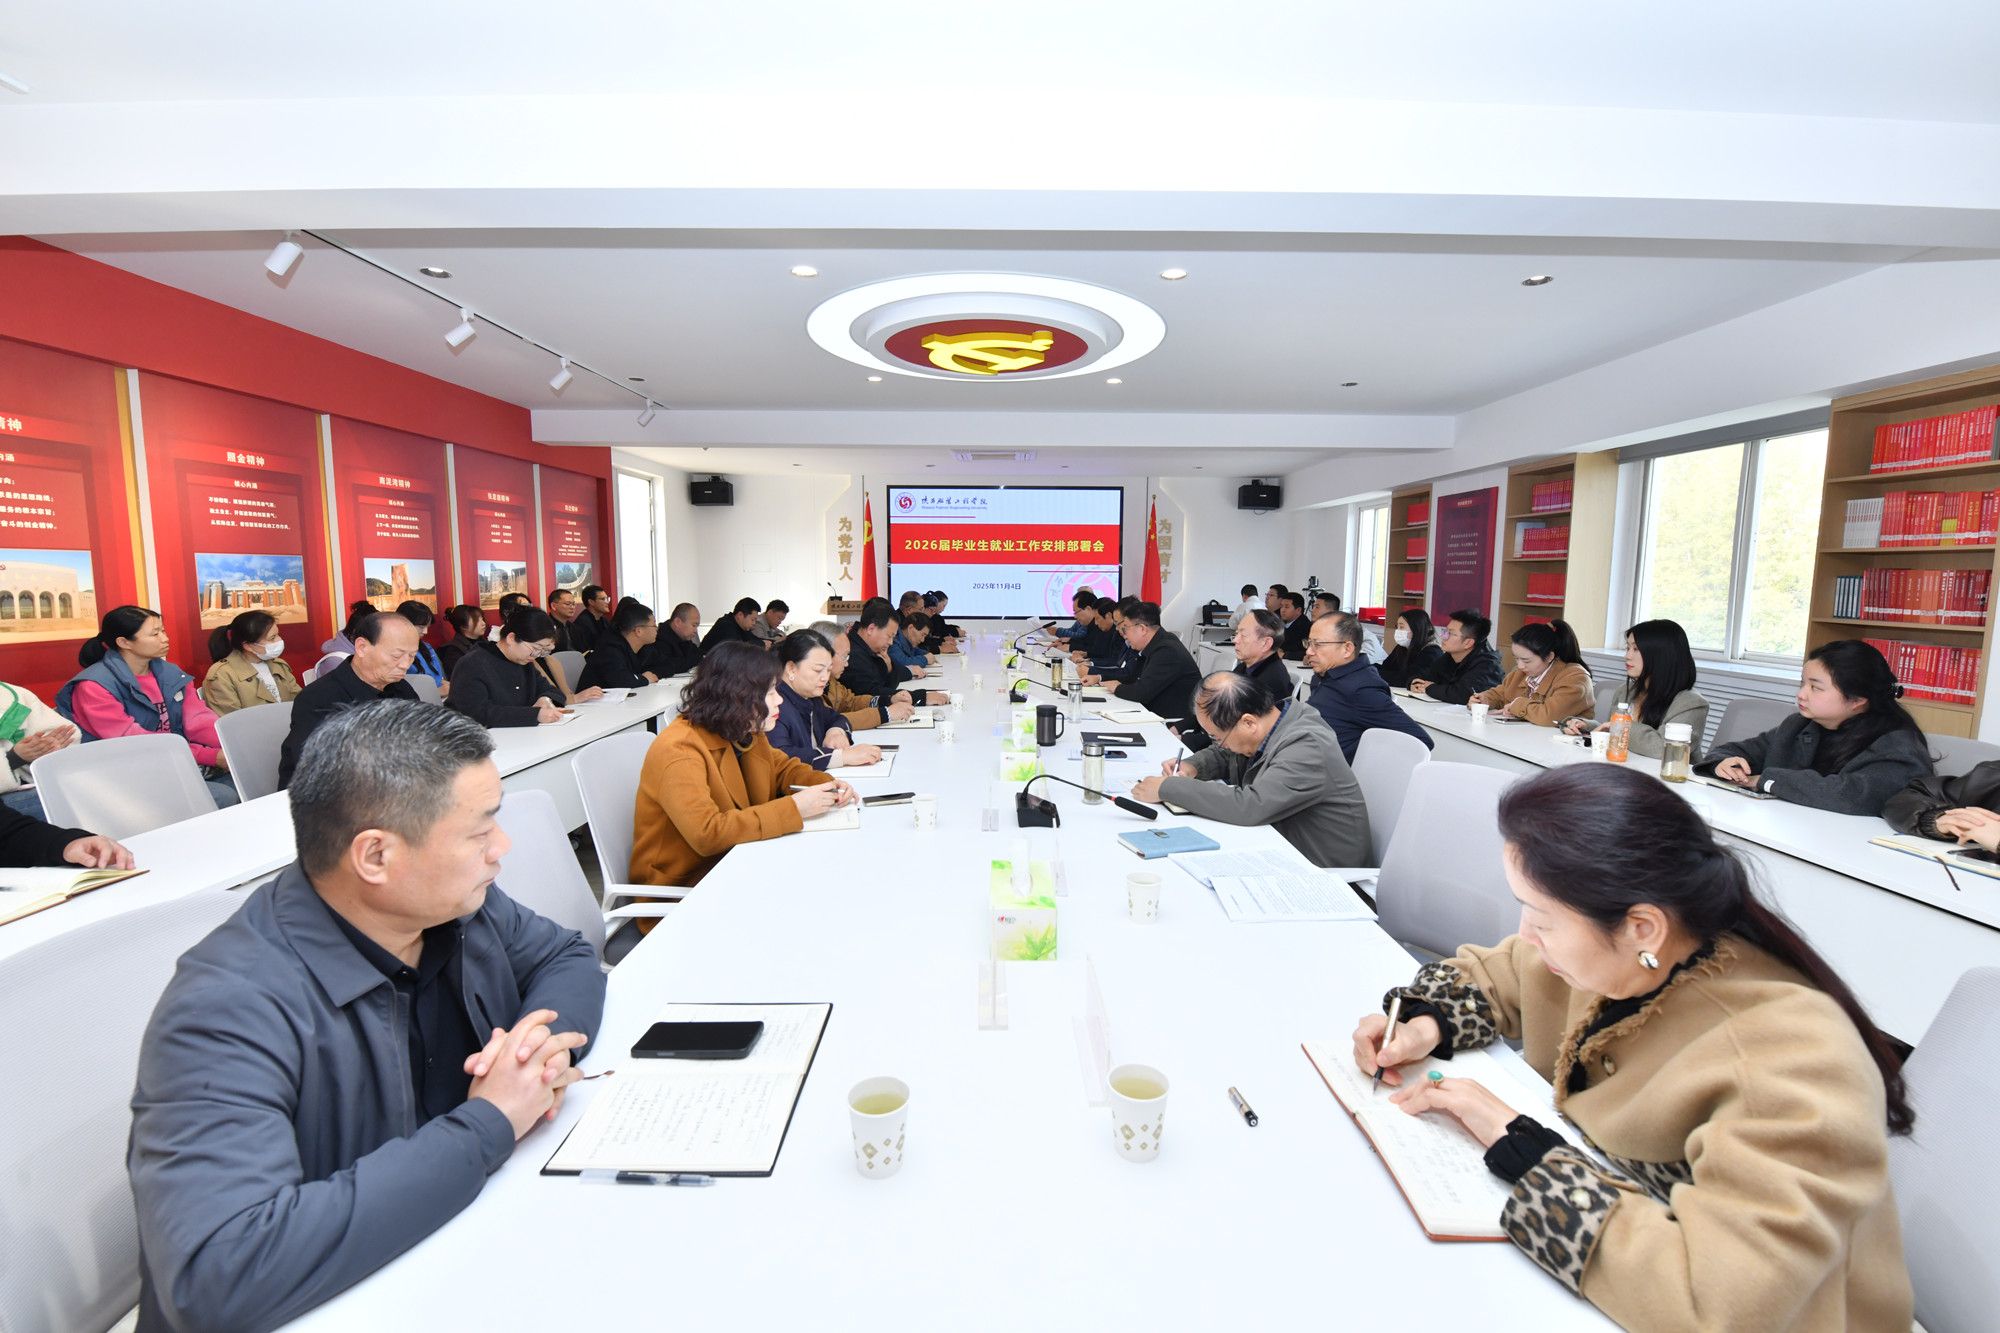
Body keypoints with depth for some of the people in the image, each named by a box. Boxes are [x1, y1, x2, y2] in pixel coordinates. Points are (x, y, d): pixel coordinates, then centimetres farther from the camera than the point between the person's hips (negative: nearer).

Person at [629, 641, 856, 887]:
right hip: (684, 881, -7)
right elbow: (706, 833, -34)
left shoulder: (747, 734, 1)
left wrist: (827, 785, -6)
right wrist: (793, 808, -32)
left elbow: (782, 767, 16)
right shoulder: (679, 751, -25)